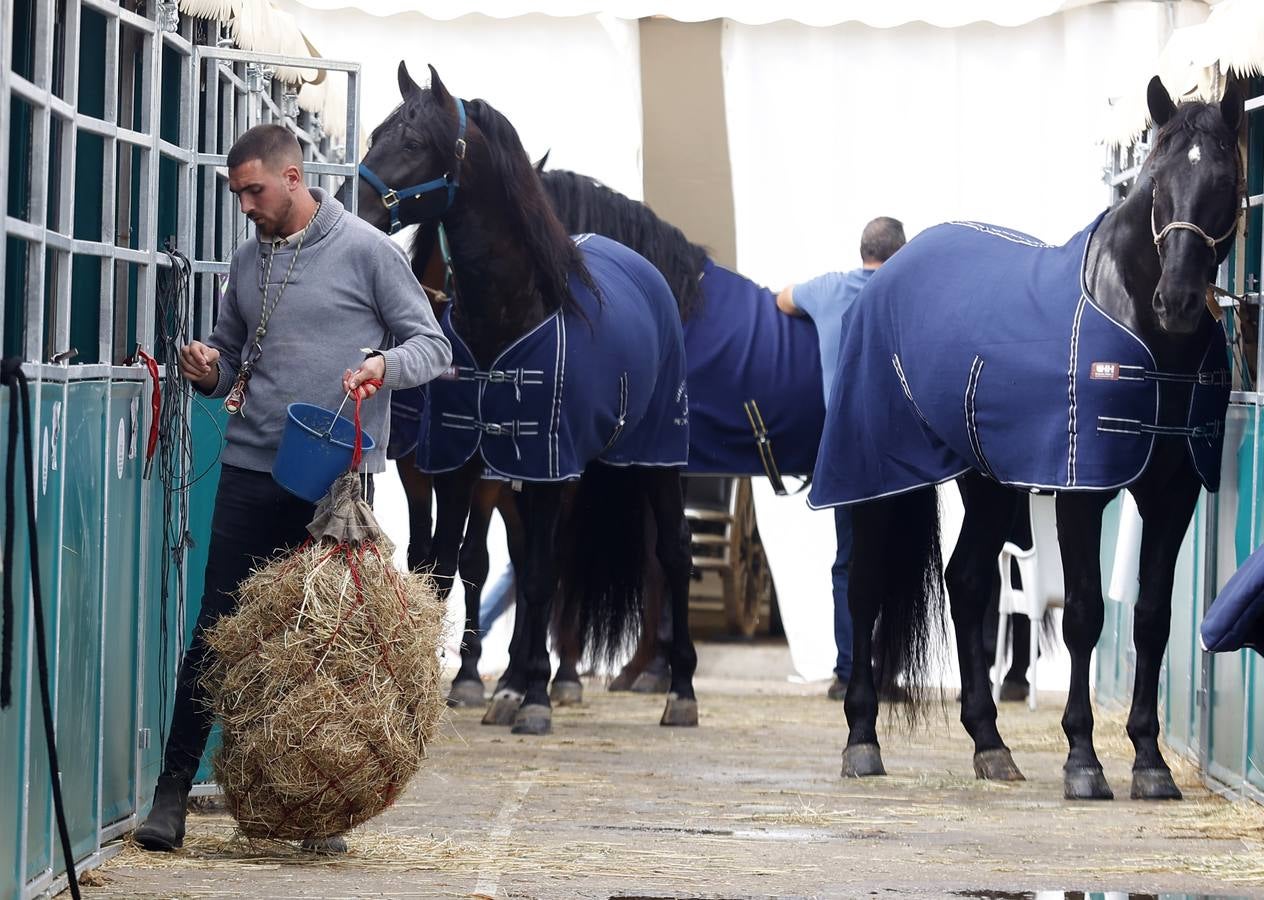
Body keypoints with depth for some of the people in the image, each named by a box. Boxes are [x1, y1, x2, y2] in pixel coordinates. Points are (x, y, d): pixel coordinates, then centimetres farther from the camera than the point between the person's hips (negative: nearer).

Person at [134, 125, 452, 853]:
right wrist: (209, 369, 0)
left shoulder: (366, 251, -1)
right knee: (217, 628, -1)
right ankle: (174, 791, 2)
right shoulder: (249, 261, 14)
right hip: (253, 467, 4)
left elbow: (432, 346, -1)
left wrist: (385, 364, -23)